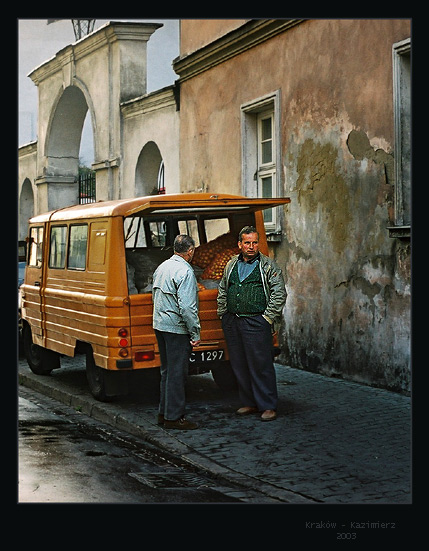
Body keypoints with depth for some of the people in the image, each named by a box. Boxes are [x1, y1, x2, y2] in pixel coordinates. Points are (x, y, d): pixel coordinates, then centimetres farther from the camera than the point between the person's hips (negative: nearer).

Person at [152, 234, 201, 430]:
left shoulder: (161, 267, 11)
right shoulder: (185, 271, -17)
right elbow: (187, 306, -22)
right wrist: (195, 333, -17)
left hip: (160, 325, 9)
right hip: (177, 329, -9)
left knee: (167, 371, 17)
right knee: (177, 373, -3)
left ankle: (164, 413, 23)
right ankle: (174, 417, 1)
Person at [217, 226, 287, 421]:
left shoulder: (268, 266, 0)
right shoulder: (231, 265, 14)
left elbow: (279, 294, -3)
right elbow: (222, 291, 23)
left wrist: (268, 318, -8)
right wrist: (223, 314, 14)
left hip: (256, 322, -5)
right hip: (232, 323, 5)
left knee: (261, 365, -6)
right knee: (239, 365, 9)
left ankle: (268, 406, 1)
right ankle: (249, 403, 20)